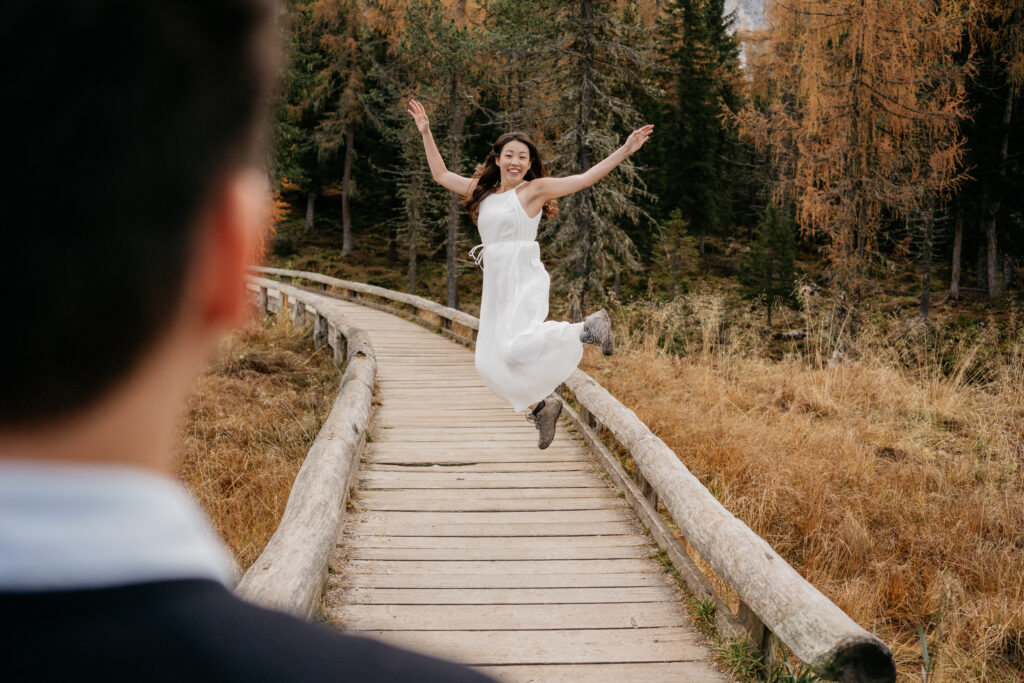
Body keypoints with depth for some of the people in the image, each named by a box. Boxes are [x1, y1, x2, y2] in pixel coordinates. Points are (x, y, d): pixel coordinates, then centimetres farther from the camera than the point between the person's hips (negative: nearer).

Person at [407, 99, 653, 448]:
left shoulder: (535, 189, -1)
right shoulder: (482, 191, 14)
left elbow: (586, 177, -4)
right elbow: (440, 174, 24)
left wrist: (625, 150, -10)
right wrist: (426, 133, 21)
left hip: (524, 278, -6)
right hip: (495, 283, 6)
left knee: (515, 348, -25)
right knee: (488, 363, 2)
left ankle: (589, 328, -4)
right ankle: (541, 406, 21)